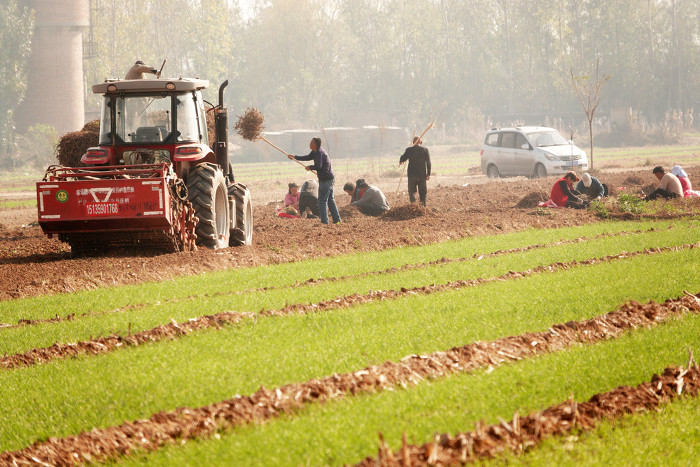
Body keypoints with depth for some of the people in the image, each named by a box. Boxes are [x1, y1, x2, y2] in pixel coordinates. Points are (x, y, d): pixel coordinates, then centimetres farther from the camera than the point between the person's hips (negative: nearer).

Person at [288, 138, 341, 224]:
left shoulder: (320, 153, -20)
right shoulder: (316, 151, 12)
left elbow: (318, 166, -29)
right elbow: (308, 157, 27)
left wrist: (310, 167, -11)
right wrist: (295, 157, 27)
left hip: (326, 180, -10)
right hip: (330, 178, 10)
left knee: (322, 200, -5)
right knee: (330, 199, 15)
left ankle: (324, 221, -5)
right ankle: (337, 219, 18)